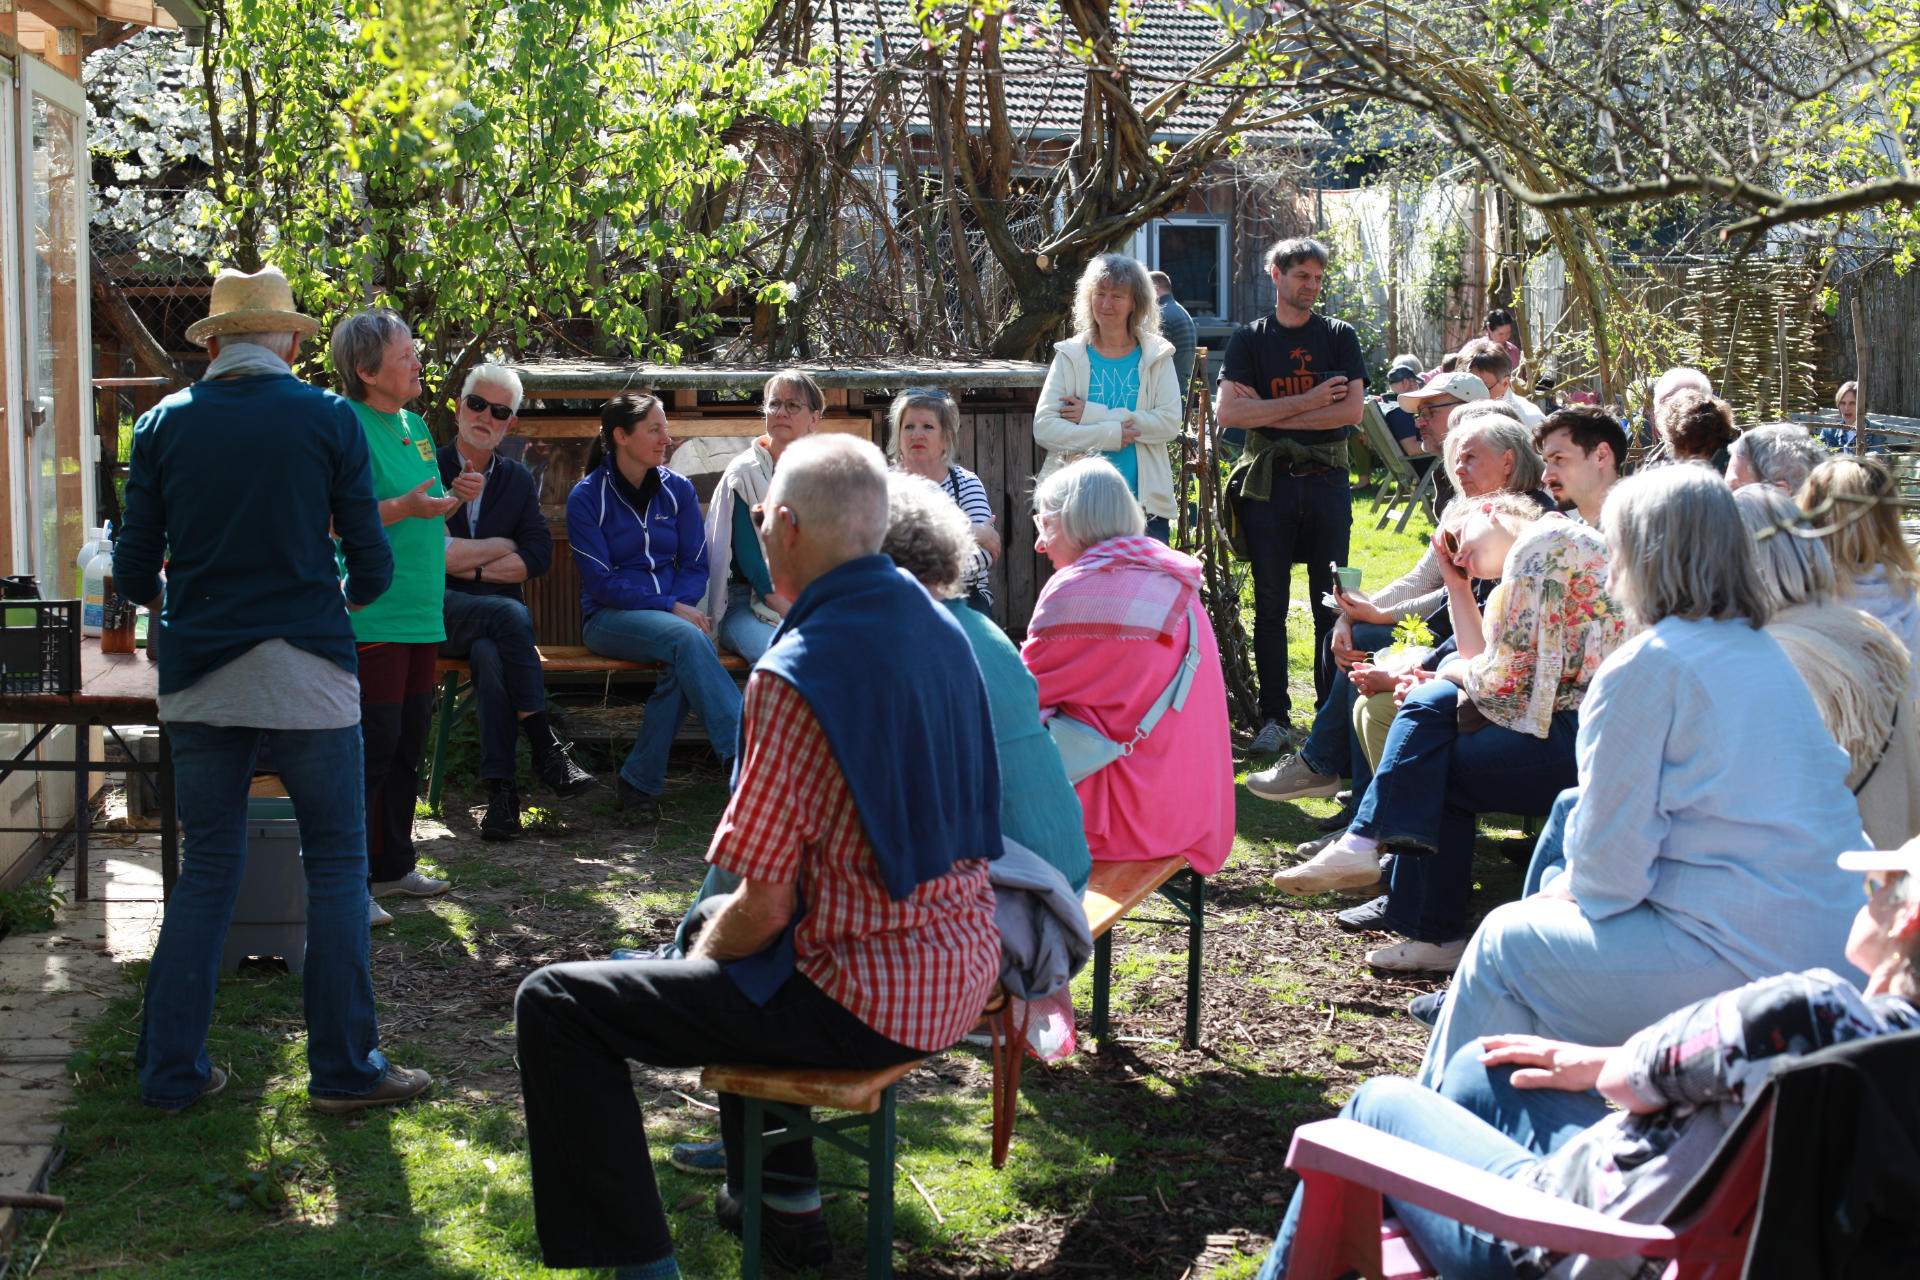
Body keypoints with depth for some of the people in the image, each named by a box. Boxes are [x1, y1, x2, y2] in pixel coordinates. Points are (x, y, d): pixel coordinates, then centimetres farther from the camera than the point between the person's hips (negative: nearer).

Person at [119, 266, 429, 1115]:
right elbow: (371, 562, -1)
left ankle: (171, 1070, 13)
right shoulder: (328, 419, -2)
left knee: (206, 868, 12)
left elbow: (134, 567, 5)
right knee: (336, 865, 6)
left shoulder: (164, 424, 4)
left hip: (198, 674, 3)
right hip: (305, 670, -3)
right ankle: (343, 1068, 8)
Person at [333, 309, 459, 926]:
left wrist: (456, 496, 6)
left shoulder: (413, 424, 16)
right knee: (370, 746, -9)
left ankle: (392, 863, 27)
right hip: (370, 616, -9)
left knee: (407, 741, 15)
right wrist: (406, 507, -24)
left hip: (420, 613, 9)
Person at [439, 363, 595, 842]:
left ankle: (501, 788, -37)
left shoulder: (518, 480, 17)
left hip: (495, 614, 2)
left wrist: (470, 565, -7)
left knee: (490, 652, -34)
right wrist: (501, 547, -1)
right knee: (510, 615, -33)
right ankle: (545, 748, -32)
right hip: (438, 613, -2)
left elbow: (539, 556, 3)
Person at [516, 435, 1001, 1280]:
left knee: (555, 1006, -4)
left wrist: (700, 954, 3)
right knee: (723, 931, 36)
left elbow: (765, 907, -20)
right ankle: (785, 1197, 40)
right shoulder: (936, 624, 5)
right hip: (963, 966, 9)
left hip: (866, 1003, -9)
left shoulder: (796, 675, -21)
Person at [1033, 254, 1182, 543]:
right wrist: (1110, 435, -13)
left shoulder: (1156, 356, 9)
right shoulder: (1070, 357, 7)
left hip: (1144, 502, 0)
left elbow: (1171, 421, -6)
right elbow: (1043, 428, -3)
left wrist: (1096, 416, -11)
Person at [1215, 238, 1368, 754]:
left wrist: (1270, 413, -7)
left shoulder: (1339, 336, 8)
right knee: (1270, 605, 2)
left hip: (1327, 480, 0)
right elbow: (1227, 410, -7)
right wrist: (1307, 403, -10)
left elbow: (1352, 409, -5)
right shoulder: (1250, 338, 7)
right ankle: (1274, 715, 9)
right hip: (1269, 480, 0)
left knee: (1331, 604, 3)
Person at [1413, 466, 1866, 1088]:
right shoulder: (1769, 654, 13)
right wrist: (1575, 883, 18)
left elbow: (1609, 869, -12)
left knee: (1504, 945, 7)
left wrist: (1572, 889, 11)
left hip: (1739, 959, -9)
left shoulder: (1646, 667, -13)